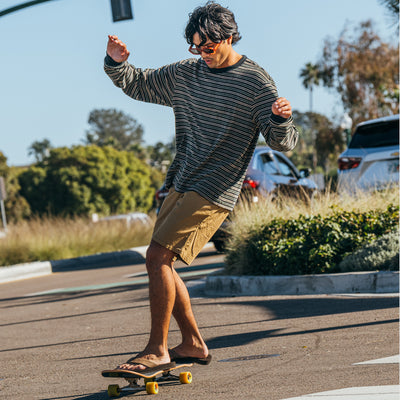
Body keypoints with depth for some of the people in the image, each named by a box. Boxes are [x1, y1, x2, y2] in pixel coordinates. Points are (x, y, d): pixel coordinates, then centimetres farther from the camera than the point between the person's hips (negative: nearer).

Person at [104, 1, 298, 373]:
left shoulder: (256, 82, -8)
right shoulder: (185, 74, 10)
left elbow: (283, 143, -12)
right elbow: (138, 84, 21)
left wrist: (281, 119, -35)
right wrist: (116, 64, 0)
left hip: (214, 192, -8)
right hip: (181, 185, 8)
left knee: (157, 256, -16)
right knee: (161, 264, 8)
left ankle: (157, 349, -9)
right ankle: (193, 344, 20)